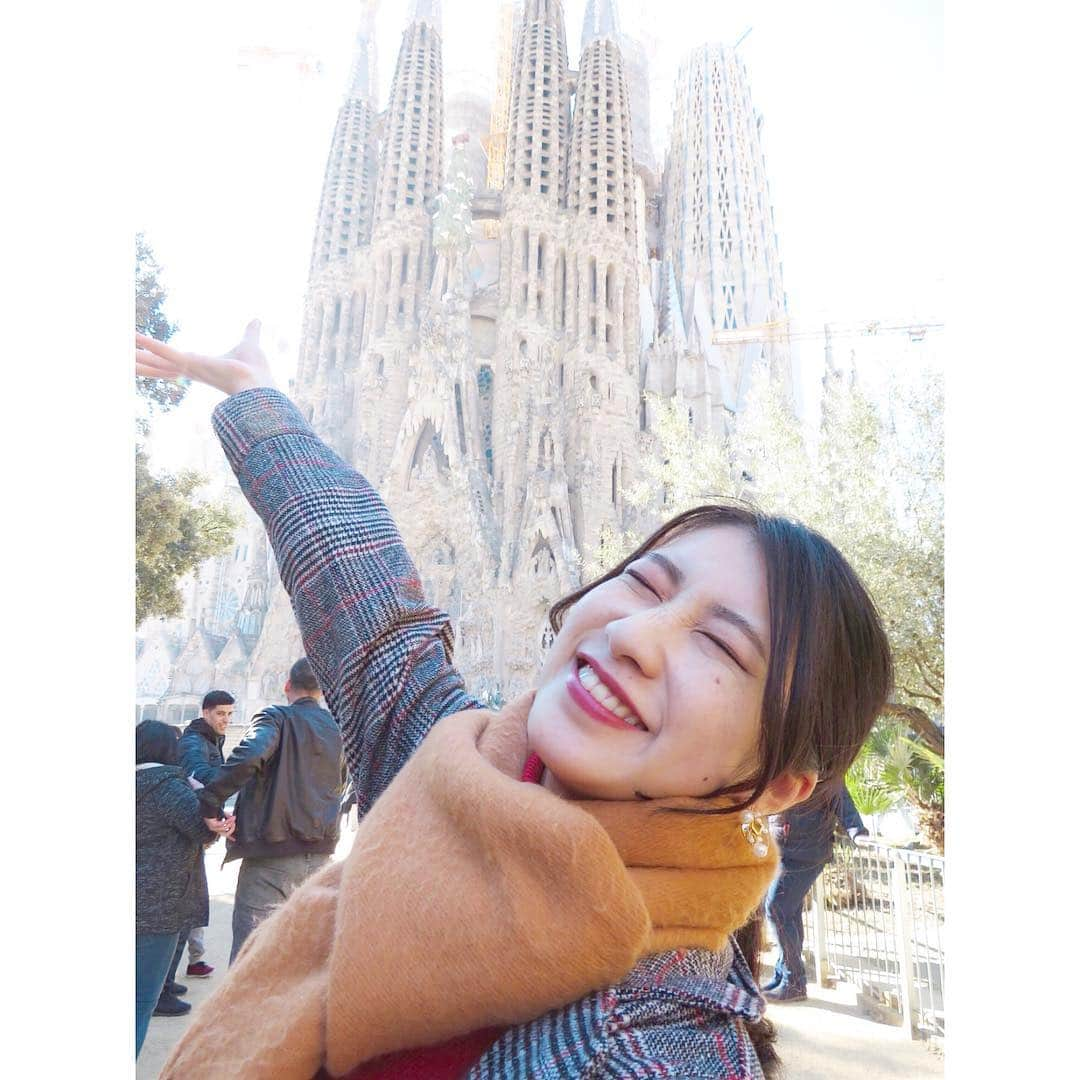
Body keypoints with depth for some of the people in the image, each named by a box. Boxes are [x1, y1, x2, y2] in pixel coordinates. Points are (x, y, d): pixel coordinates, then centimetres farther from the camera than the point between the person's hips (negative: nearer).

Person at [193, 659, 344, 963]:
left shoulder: (277, 717, -7)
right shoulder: (336, 729, 10)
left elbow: (248, 757, -27)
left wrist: (210, 798, -21)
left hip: (273, 851, -6)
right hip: (320, 853, 6)